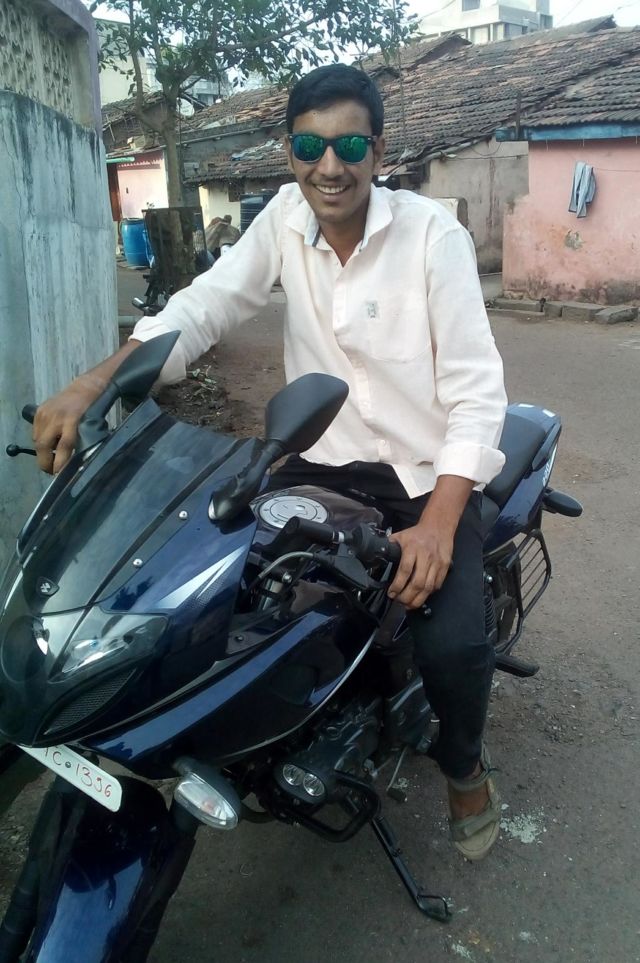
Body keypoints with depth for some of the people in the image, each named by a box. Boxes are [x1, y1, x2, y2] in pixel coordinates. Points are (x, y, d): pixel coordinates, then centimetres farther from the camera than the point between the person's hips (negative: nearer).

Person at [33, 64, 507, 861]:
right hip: (322, 463, 4)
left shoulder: (432, 233, -12)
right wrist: (88, 385, -21)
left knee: (451, 646, -23)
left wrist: (437, 523, -28)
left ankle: (463, 764, 15)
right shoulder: (286, 216, 0)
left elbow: (476, 388, -15)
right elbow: (201, 308, -5)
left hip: (429, 473, -3)